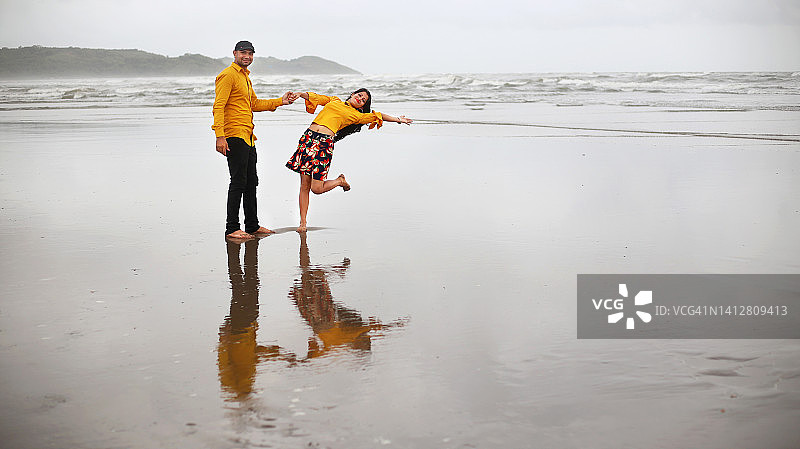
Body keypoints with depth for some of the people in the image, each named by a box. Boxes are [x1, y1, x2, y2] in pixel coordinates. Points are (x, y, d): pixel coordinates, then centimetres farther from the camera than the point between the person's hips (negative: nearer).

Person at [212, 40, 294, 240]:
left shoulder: (245, 76, 20)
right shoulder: (228, 75, -10)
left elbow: (254, 104, 28)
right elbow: (218, 107, -17)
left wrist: (281, 101, 19)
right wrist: (220, 136, -25)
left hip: (248, 137, 10)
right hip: (234, 137, -10)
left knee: (251, 182, 14)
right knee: (238, 182, -9)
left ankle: (252, 225, 22)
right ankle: (232, 228, -3)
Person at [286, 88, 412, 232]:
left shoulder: (355, 115, 15)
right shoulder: (334, 101, 23)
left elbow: (376, 116, 17)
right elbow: (316, 98, 18)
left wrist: (398, 119, 23)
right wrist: (300, 94, 1)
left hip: (325, 143, -3)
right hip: (308, 137, 3)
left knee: (316, 188, -10)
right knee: (304, 185, 1)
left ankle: (340, 181, 20)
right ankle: (303, 222, 11)